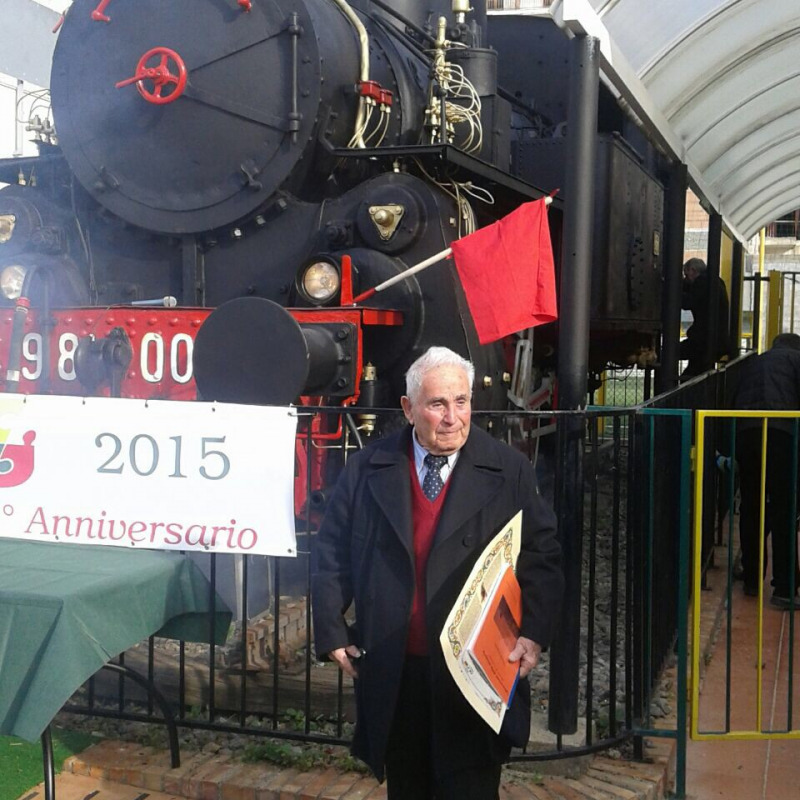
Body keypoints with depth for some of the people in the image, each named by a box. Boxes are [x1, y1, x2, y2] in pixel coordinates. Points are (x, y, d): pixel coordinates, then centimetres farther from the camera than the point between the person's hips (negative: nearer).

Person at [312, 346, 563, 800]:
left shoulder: (510, 471, -2)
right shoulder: (367, 470, 2)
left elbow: (542, 557, -3)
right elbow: (333, 554, 8)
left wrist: (533, 634, -15)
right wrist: (332, 632, 3)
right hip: (391, 673, 2)